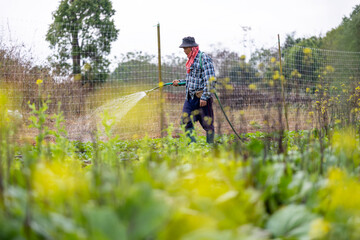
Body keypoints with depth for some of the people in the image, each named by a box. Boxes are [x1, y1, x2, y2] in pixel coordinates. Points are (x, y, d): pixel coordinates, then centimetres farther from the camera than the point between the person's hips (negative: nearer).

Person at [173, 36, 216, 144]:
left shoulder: (204, 58, -11)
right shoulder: (190, 60, 16)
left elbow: (210, 79, -17)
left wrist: (204, 97, -21)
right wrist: (180, 82, 14)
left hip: (202, 96, -8)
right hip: (190, 96, 8)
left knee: (207, 123, 0)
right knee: (186, 120, 1)